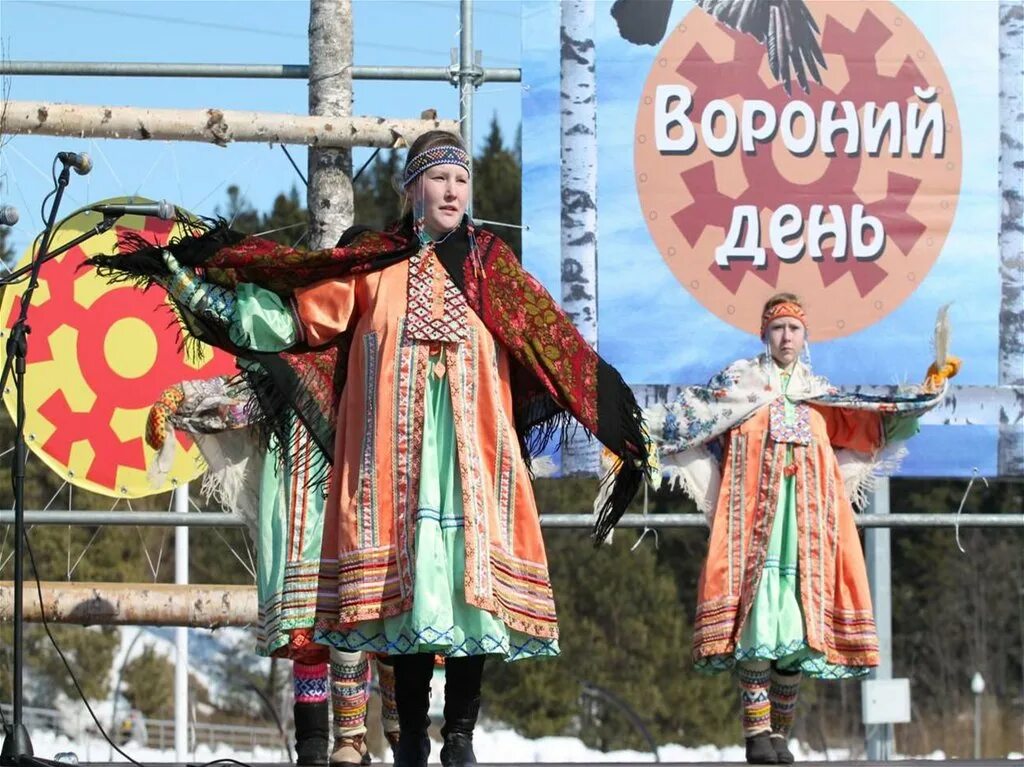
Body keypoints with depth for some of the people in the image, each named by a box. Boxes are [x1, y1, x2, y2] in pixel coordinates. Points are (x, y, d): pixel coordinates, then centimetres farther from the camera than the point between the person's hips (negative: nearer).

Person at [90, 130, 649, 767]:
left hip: (471, 447, 0)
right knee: (403, 583, -4)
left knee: (470, 576, -6)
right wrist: (192, 280, 0)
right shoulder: (372, 262, 11)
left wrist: (617, 412, 2)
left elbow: (555, 344, 8)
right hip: (397, 453, 0)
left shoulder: (489, 261, 11)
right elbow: (297, 310, 6)